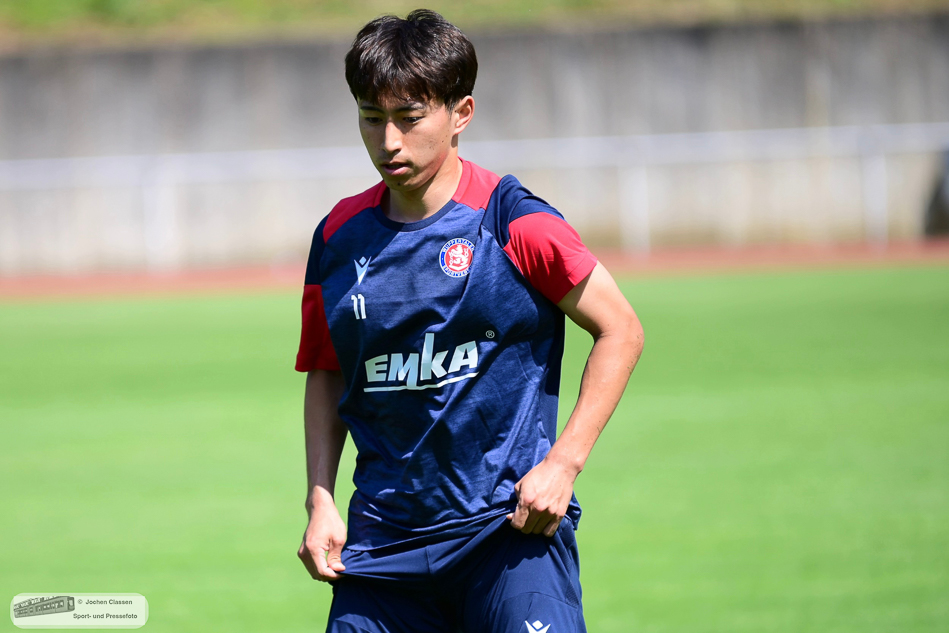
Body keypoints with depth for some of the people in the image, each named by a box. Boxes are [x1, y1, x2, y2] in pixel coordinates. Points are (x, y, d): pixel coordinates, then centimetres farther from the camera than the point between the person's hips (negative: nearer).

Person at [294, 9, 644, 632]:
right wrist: (320, 502, 7)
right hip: (384, 534, 4)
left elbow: (620, 331, -3)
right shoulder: (340, 236, 7)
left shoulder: (509, 220, -7)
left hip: (511, 522, -4)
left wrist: (562, 464, -10)